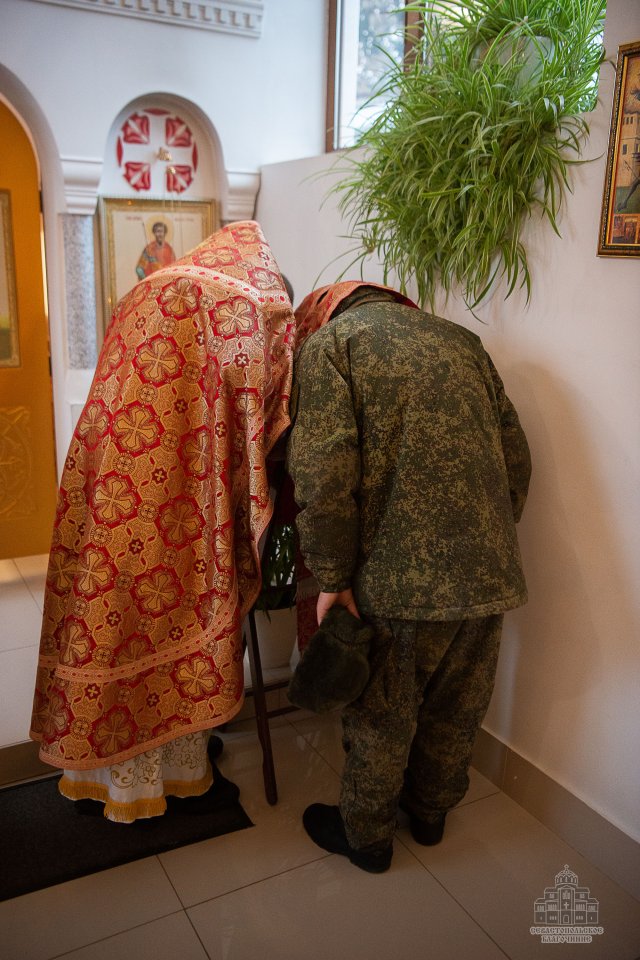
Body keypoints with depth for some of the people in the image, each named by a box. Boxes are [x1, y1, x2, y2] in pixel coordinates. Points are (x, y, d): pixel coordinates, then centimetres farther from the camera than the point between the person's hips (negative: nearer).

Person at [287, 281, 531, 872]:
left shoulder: (328, 342, -1)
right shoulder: (461, 340, 16)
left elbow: (324, 475, -15)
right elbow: (517, 458, 12)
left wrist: (333, 579, -7)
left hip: (398, 579, -6)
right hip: (490, 574, 6)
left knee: (380, 718, 16)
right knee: (456, 710, 25)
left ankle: (367, 835, 38)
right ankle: (431, 811, 48)